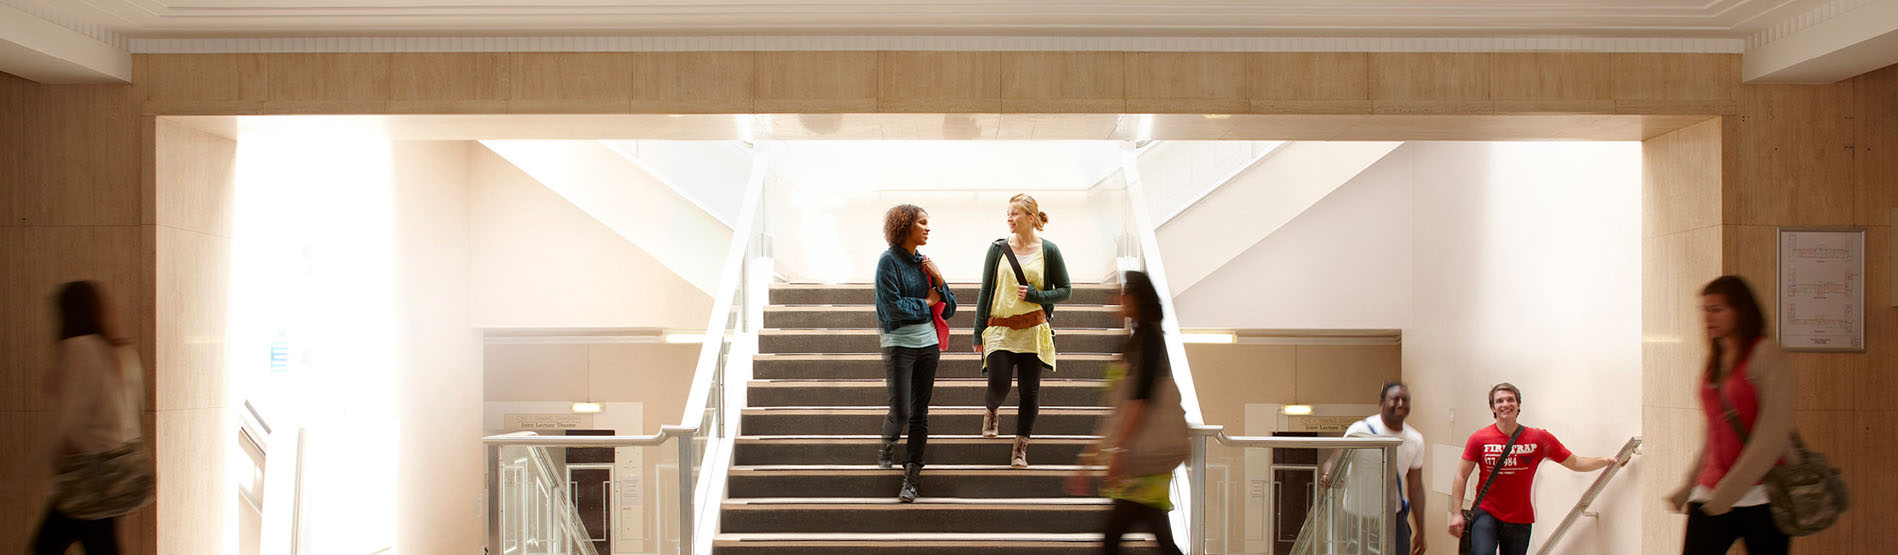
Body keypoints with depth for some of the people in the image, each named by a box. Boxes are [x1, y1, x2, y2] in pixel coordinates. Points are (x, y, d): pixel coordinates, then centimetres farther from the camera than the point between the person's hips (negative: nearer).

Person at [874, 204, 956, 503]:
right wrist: (926, 303, -6)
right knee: (900, 412, -7)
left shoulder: (925, 263, 10)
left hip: (928, 344, 6)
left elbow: (950, 309, 10)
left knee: (920, 414, 5)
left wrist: (939, 280, -5)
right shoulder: (889, 261, -7)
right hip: (899, 345, -5)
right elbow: (893, 307, -17)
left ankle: (912, 476, 11)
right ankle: (887, 444, 26)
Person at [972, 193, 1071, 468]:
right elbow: (985, 291, 7)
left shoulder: (1049, 250, 1)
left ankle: (1020, 449, 13)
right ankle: (992, 412, 27)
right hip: (1000, 329, 0)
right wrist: (978, 332, 5)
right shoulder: (998, 248, 3)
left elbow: (1065, 290, 7)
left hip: (1033, 330, 0)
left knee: (1030, 390, 1)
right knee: (998, 386, -9)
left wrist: (1035, 295, -10)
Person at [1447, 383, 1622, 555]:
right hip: (1485, 514, -2)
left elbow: (1574, 462, 10)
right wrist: (1456, 513, -4)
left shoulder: (1539, 439, 0)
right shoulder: (1479, 439, -3)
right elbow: (1462, 475, 1)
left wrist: (1606, 461, -2)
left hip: (1519, 520, 2)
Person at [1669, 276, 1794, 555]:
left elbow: (1774, 432, -14)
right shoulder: (1714, 362, 14)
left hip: (1762, 493, -6)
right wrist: (1690, 486, 18)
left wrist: (1730, 489, -17)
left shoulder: (1767, 354, -7)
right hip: (1712, 491, 6)